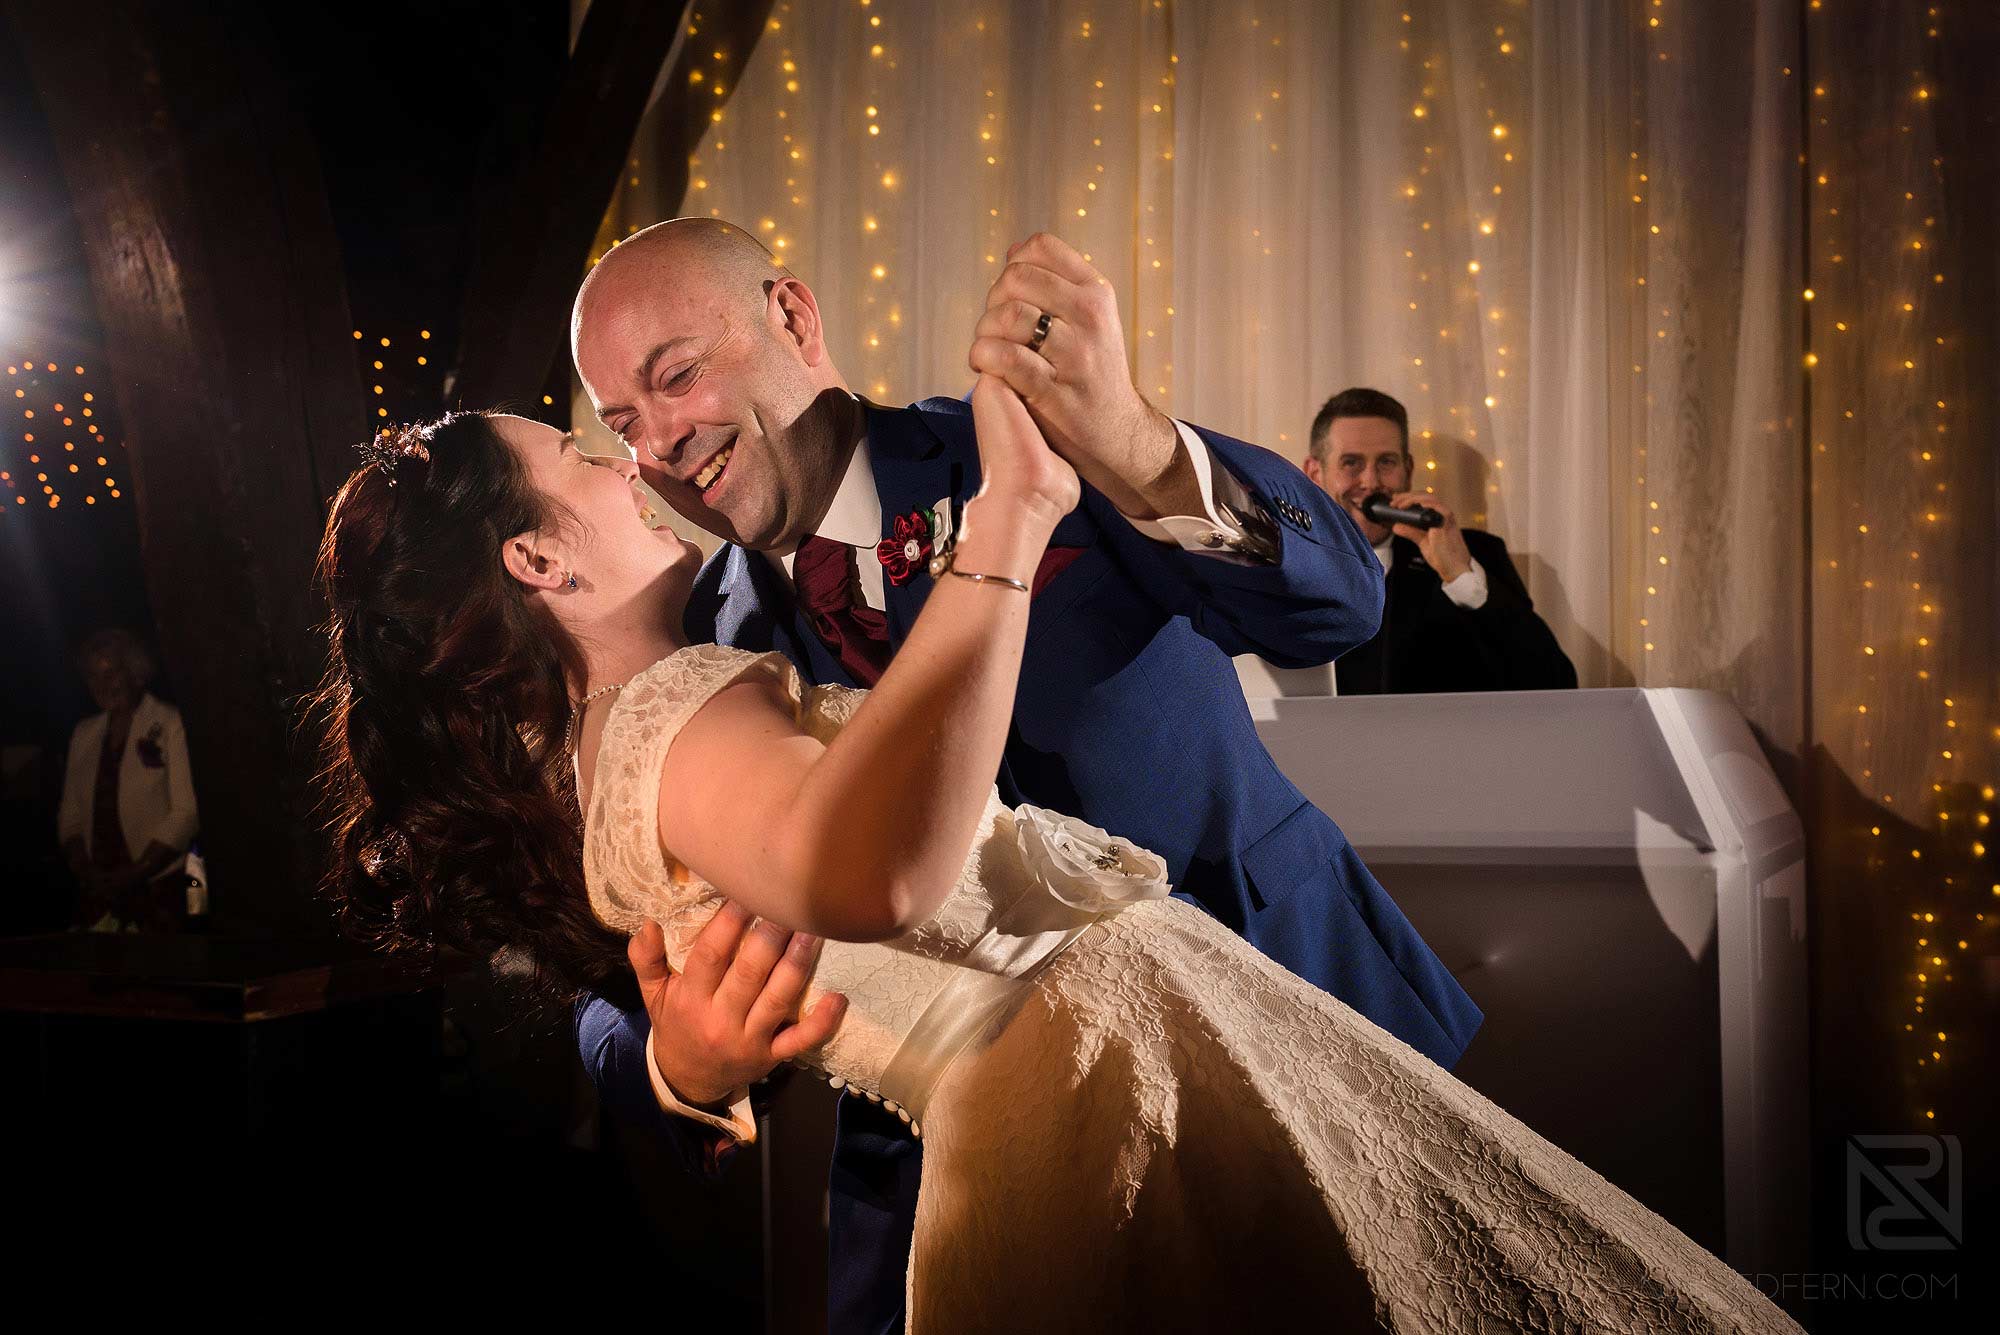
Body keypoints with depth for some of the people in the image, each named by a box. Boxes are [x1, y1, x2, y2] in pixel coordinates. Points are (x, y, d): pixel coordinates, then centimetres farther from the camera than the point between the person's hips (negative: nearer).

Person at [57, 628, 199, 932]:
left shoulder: (171, 724, -3)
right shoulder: (84, 734, 15)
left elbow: (186, 812, -9)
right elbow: (70, 815, 14)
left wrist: (135, 874, -13)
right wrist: (84, 870, -4)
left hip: (158, 892, -4)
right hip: (100, 894, 5)